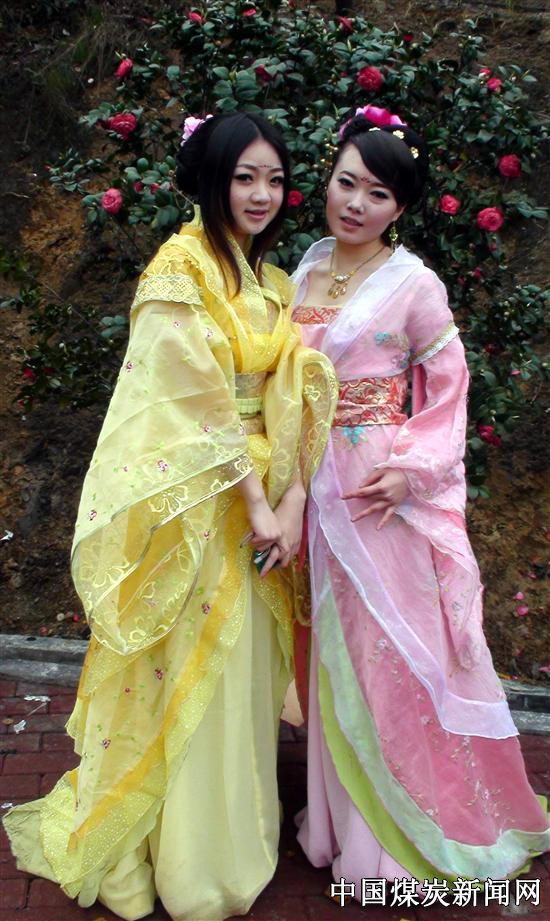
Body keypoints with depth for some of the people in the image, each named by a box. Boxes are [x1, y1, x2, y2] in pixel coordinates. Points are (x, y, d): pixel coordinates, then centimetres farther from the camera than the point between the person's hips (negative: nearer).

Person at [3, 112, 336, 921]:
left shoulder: (270, 284, 12)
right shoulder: (182, 268, -11)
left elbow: (290, 396, 5)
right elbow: (202, 402, -17)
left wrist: (293, 497, -7)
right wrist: (257, 503, -15)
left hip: (252, 498, 7)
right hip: (191, 503, -7)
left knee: (242, 668, 16)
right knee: (188, 676, 6)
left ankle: (236, 827, 37)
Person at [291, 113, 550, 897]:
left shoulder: (414, 284, -8)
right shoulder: (307, 266, 9)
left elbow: (448, 392, -6)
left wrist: (411, 471, -16)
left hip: (382, 493, -5)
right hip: (314, 485, 6)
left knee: (391, 647, 4)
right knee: (335, 648, 15)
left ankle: (406, 831, 26)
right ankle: (349, 814, 35)